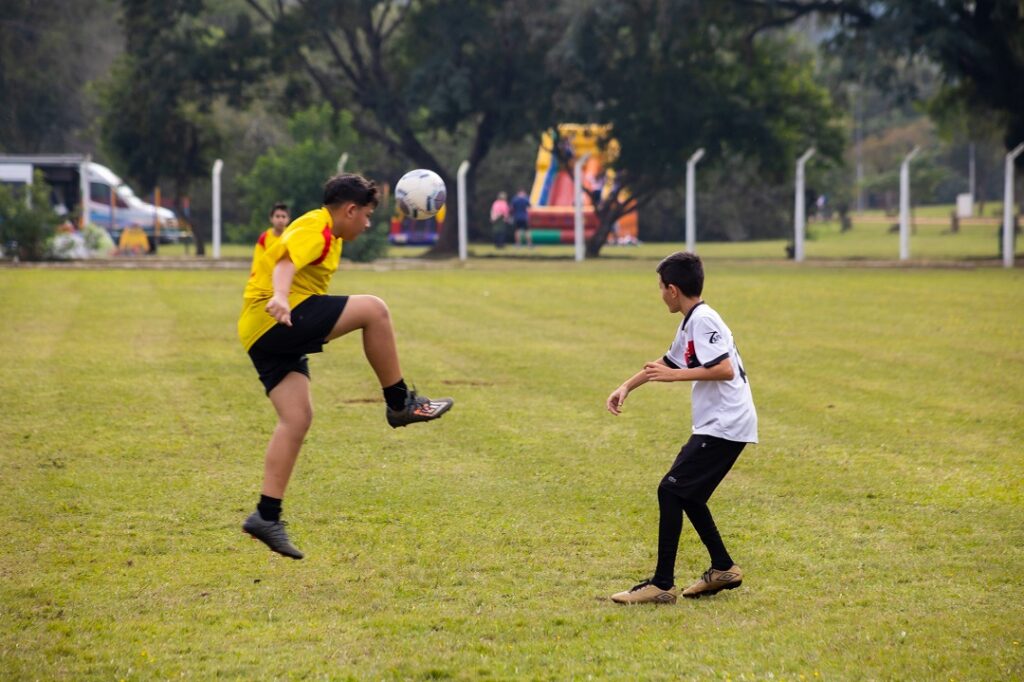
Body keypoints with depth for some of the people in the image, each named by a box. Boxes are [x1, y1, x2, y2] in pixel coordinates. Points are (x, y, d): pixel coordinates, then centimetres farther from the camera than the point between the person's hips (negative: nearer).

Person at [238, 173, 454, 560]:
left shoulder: (327, 235, 25)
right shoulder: (315, 228, -8)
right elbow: (286, 262, -28)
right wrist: (279, 297, -47)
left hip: (265, 338, 11)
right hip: (275, 321, -11)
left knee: (297, 419, 3)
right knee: (374, 310, -17)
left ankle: (267, 516, -1)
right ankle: (400, 404, -7)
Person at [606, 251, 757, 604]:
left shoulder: (703, 321, -14)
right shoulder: (690, 323, 17)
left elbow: (725, 369, -25)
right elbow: (667, 362, 31)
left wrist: (676, 375, -21)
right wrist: (626, 387, 28)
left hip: (725, 425, -10)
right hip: (716, 425, 10)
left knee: (671, 491, -12)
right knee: (687, 494, 17)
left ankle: (662, 585, -12)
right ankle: (723, 569, 27)